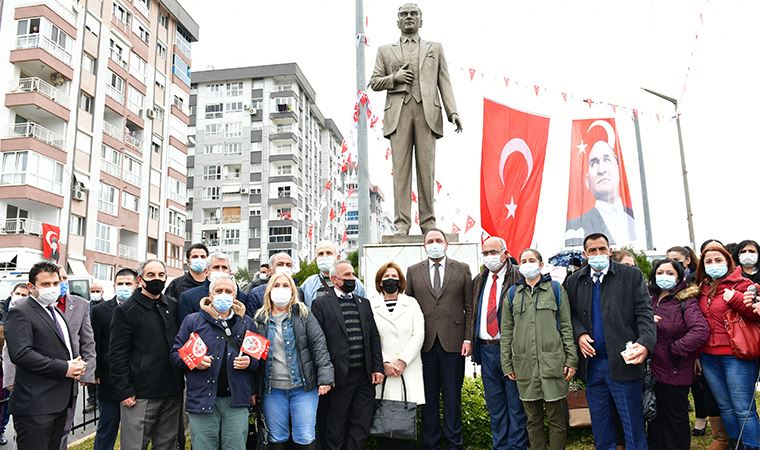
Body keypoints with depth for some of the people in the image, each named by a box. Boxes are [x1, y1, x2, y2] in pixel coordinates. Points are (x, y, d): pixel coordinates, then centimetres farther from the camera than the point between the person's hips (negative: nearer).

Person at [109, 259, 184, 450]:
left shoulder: (173, 307, 9)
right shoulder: (126, 311, -5)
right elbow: (117, 355, -7)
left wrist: (181, 383, 7)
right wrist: (125, 391, -11)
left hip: (172, 393, 5)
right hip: (140, 396, -4)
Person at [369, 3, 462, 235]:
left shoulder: (435, 48, 22)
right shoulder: (385, 51, 21)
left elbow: (444, 82, 13)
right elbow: (374, 82, 16)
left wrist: (452, 111, 0)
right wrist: (394, 78, -3)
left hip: (427, 111, 0)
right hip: (398, 113, 0)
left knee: (426, 168, -4)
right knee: (401, 168, -7)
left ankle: (427, 220, 0)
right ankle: (402, 222, -7)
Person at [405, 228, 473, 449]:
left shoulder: (462, 269, 5)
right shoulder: (413, 271, 7)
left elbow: (469, 308, 4)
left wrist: (468, 338, -3)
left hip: (453, 342, -1)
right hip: (424, 344, 1)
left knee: (452, 397, 8)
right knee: (428, 398, 8)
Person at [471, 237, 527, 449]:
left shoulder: (518, 278, -6)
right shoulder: (479, 281, 13)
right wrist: (474, 345, 9)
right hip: (486, 348, 6)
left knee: (516, 403, 3)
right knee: (494, 403, 15)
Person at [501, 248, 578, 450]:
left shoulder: (555, 289, 6)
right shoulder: (512, 293, 10)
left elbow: (567, 326, 3)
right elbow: (506, 331, 9)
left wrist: (571, 359, -3)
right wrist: (507, 364, 5)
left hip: (553, 361, -2)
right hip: (524, 364, 2)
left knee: (557, 417, 3)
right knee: (533, 418, 10)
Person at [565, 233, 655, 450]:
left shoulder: (632, 275, -1)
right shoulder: (574, 281, 7)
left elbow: (644, 313, -6)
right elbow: (570, 314, 12)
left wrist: (645, 343, -22)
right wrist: (579, 334, -8)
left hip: (623, 362, -3)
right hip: (591, 363, 3)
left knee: (633, 425, 6)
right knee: (600, 426, 16)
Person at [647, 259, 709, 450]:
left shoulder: (686, 302, -13)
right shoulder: (650, 300, 7)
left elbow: (701, 331, -26)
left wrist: (675, 349, -20)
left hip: (675, 372, -6)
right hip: (653, 370, 6)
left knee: (675, 418, 10)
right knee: (655, 416, 19)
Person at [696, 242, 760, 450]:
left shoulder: (741, 284, -3)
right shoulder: (703, 289, 12)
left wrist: (736, 299, -21)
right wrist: (697, 353, 16)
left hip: (736, 355, -5)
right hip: (709, 357, 6)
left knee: (743, 408, -2)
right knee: (725, 406, 14)